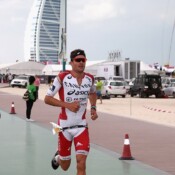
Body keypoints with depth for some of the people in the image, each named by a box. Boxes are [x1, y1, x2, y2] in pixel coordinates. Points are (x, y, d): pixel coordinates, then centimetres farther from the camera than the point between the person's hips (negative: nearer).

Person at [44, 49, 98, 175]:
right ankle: (58, 157, 51)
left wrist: (93, 108, 5)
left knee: (81, 162, -12)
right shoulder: (62, 77, -12)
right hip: (65, 125, -2)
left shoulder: (90, 78, 0)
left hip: (81, 125, 2)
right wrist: (67, 105, -22)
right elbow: (47, 99, -11)